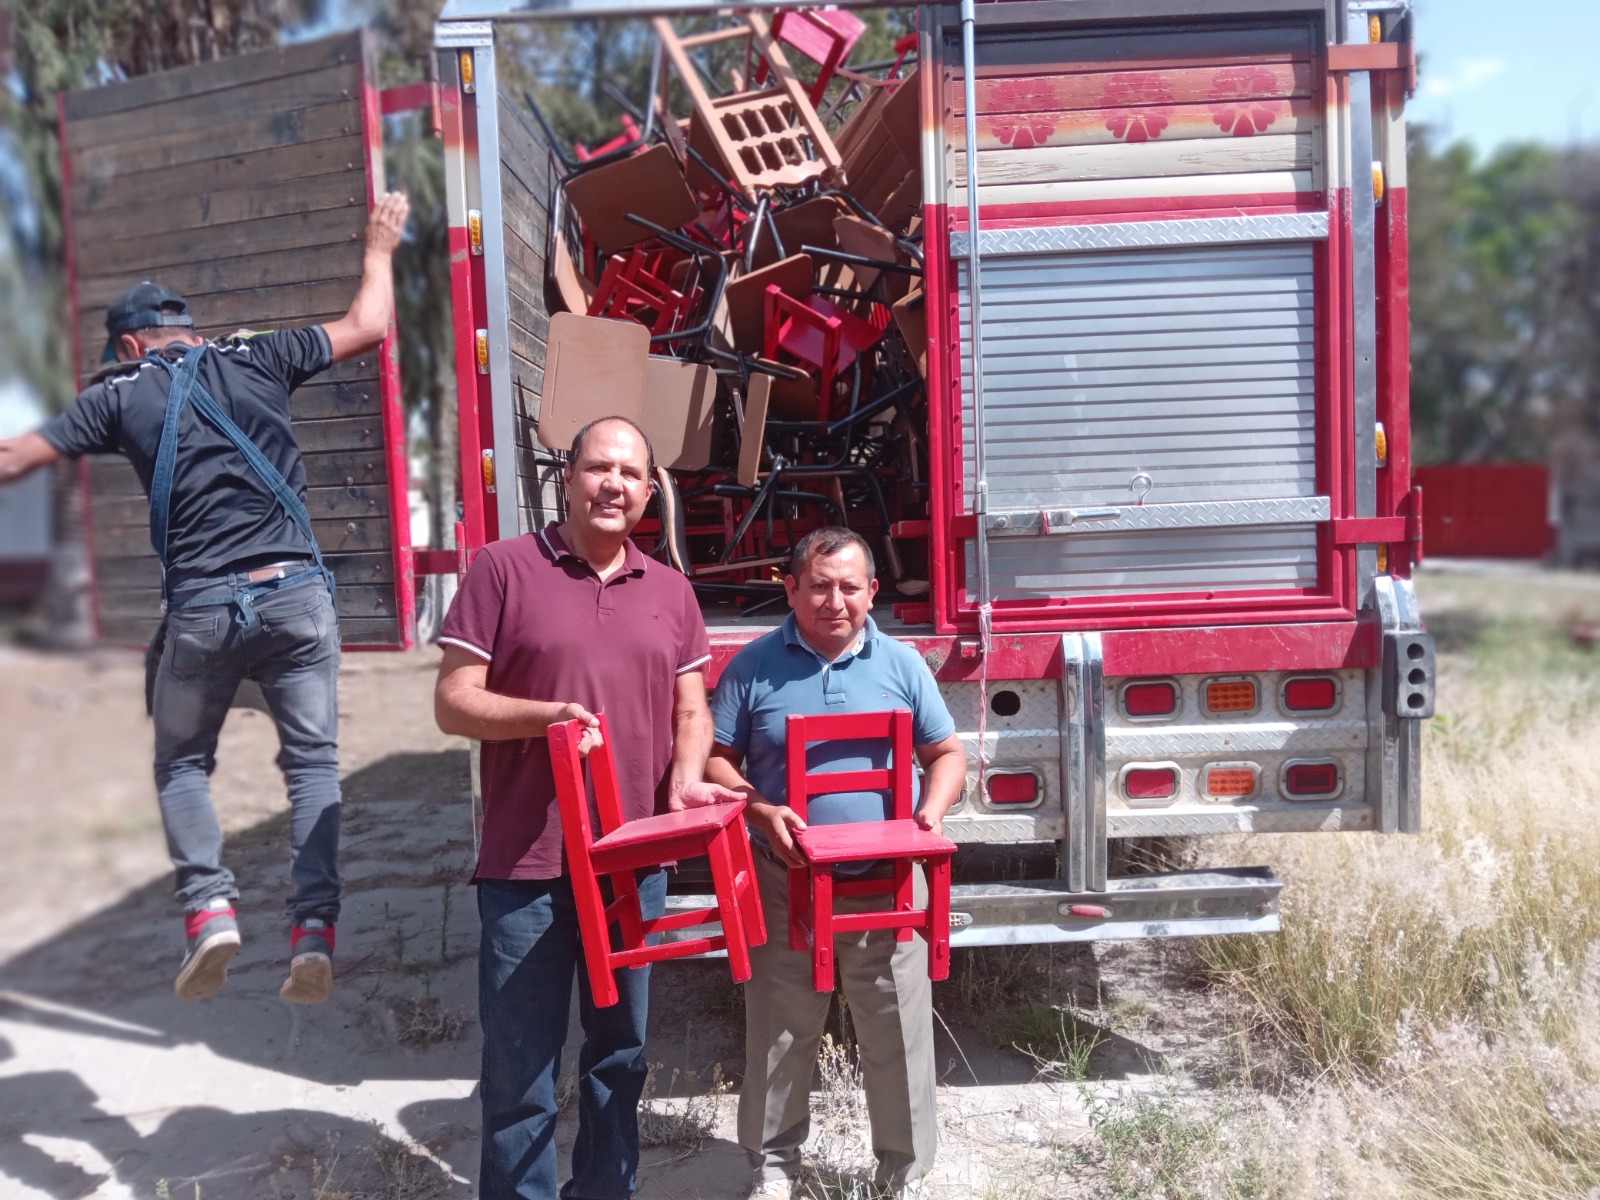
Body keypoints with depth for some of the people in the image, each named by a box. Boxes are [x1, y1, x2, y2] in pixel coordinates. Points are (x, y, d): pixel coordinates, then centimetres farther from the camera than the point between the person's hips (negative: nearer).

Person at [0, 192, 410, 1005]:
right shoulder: (255, 359, 8)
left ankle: (208, 907, 3)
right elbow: (367, 326, 17)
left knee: (181, 763, 20)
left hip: (201, 610, 0)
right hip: (295, 595, 1)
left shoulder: (120, 394, 6)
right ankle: (314, 928, -5)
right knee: (312, 762, 7)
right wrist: (379, 247, 33)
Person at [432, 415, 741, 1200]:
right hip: (527, 864, -4)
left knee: (620, 1052, 18)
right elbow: (452, 702, -6)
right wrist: (547, 714, -22)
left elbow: (691, 712, 12)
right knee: (520, 1066, 5)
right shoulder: (504, 567, -4)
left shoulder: (670, 591, 10)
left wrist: (685, 781, -8)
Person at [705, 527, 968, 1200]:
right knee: (778, 1037, 12)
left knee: (897, 1038, 9)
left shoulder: (902, 664, 2)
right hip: (783, 885, 0)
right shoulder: (754, 666, -2)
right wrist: (761, 812, -16)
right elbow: (715, 759, 1)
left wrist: (932, 813, -11)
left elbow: (947, 753, 8)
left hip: (885, 886, 1)